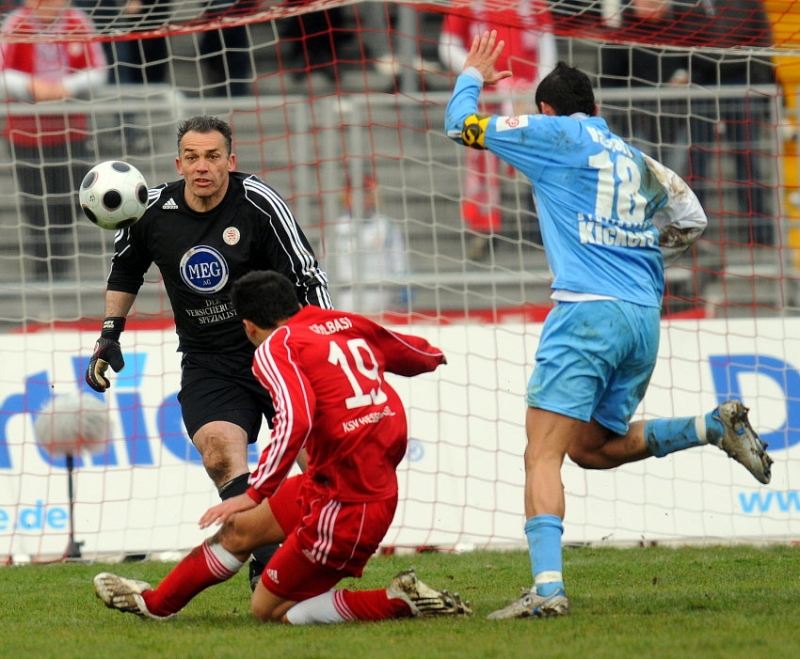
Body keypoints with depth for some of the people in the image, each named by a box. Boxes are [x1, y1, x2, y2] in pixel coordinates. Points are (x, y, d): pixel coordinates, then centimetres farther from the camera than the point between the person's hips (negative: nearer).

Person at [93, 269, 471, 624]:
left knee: (268, 610, 4)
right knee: (240, 528, 22)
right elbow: (409, 353, 27)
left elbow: (296, 420, -27)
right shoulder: (349, 324, 10)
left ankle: (400, 602, -3)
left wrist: (255, 493, -26)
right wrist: (433, 356, 51)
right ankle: (155, 602, 41)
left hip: (346, 505, -9)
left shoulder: (274, 348, -11)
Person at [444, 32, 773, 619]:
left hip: (587, 311, -7)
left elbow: (462, 125, 9)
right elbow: (691, 221, 28)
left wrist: (472, 77, 29)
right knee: (593, 447, 22)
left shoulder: (555, 135, 4)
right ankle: (715, 427, 7)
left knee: (543, 455, -12)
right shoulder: (637, 161, 21)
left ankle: (547, 587, -27)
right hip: (645, 319, 7)